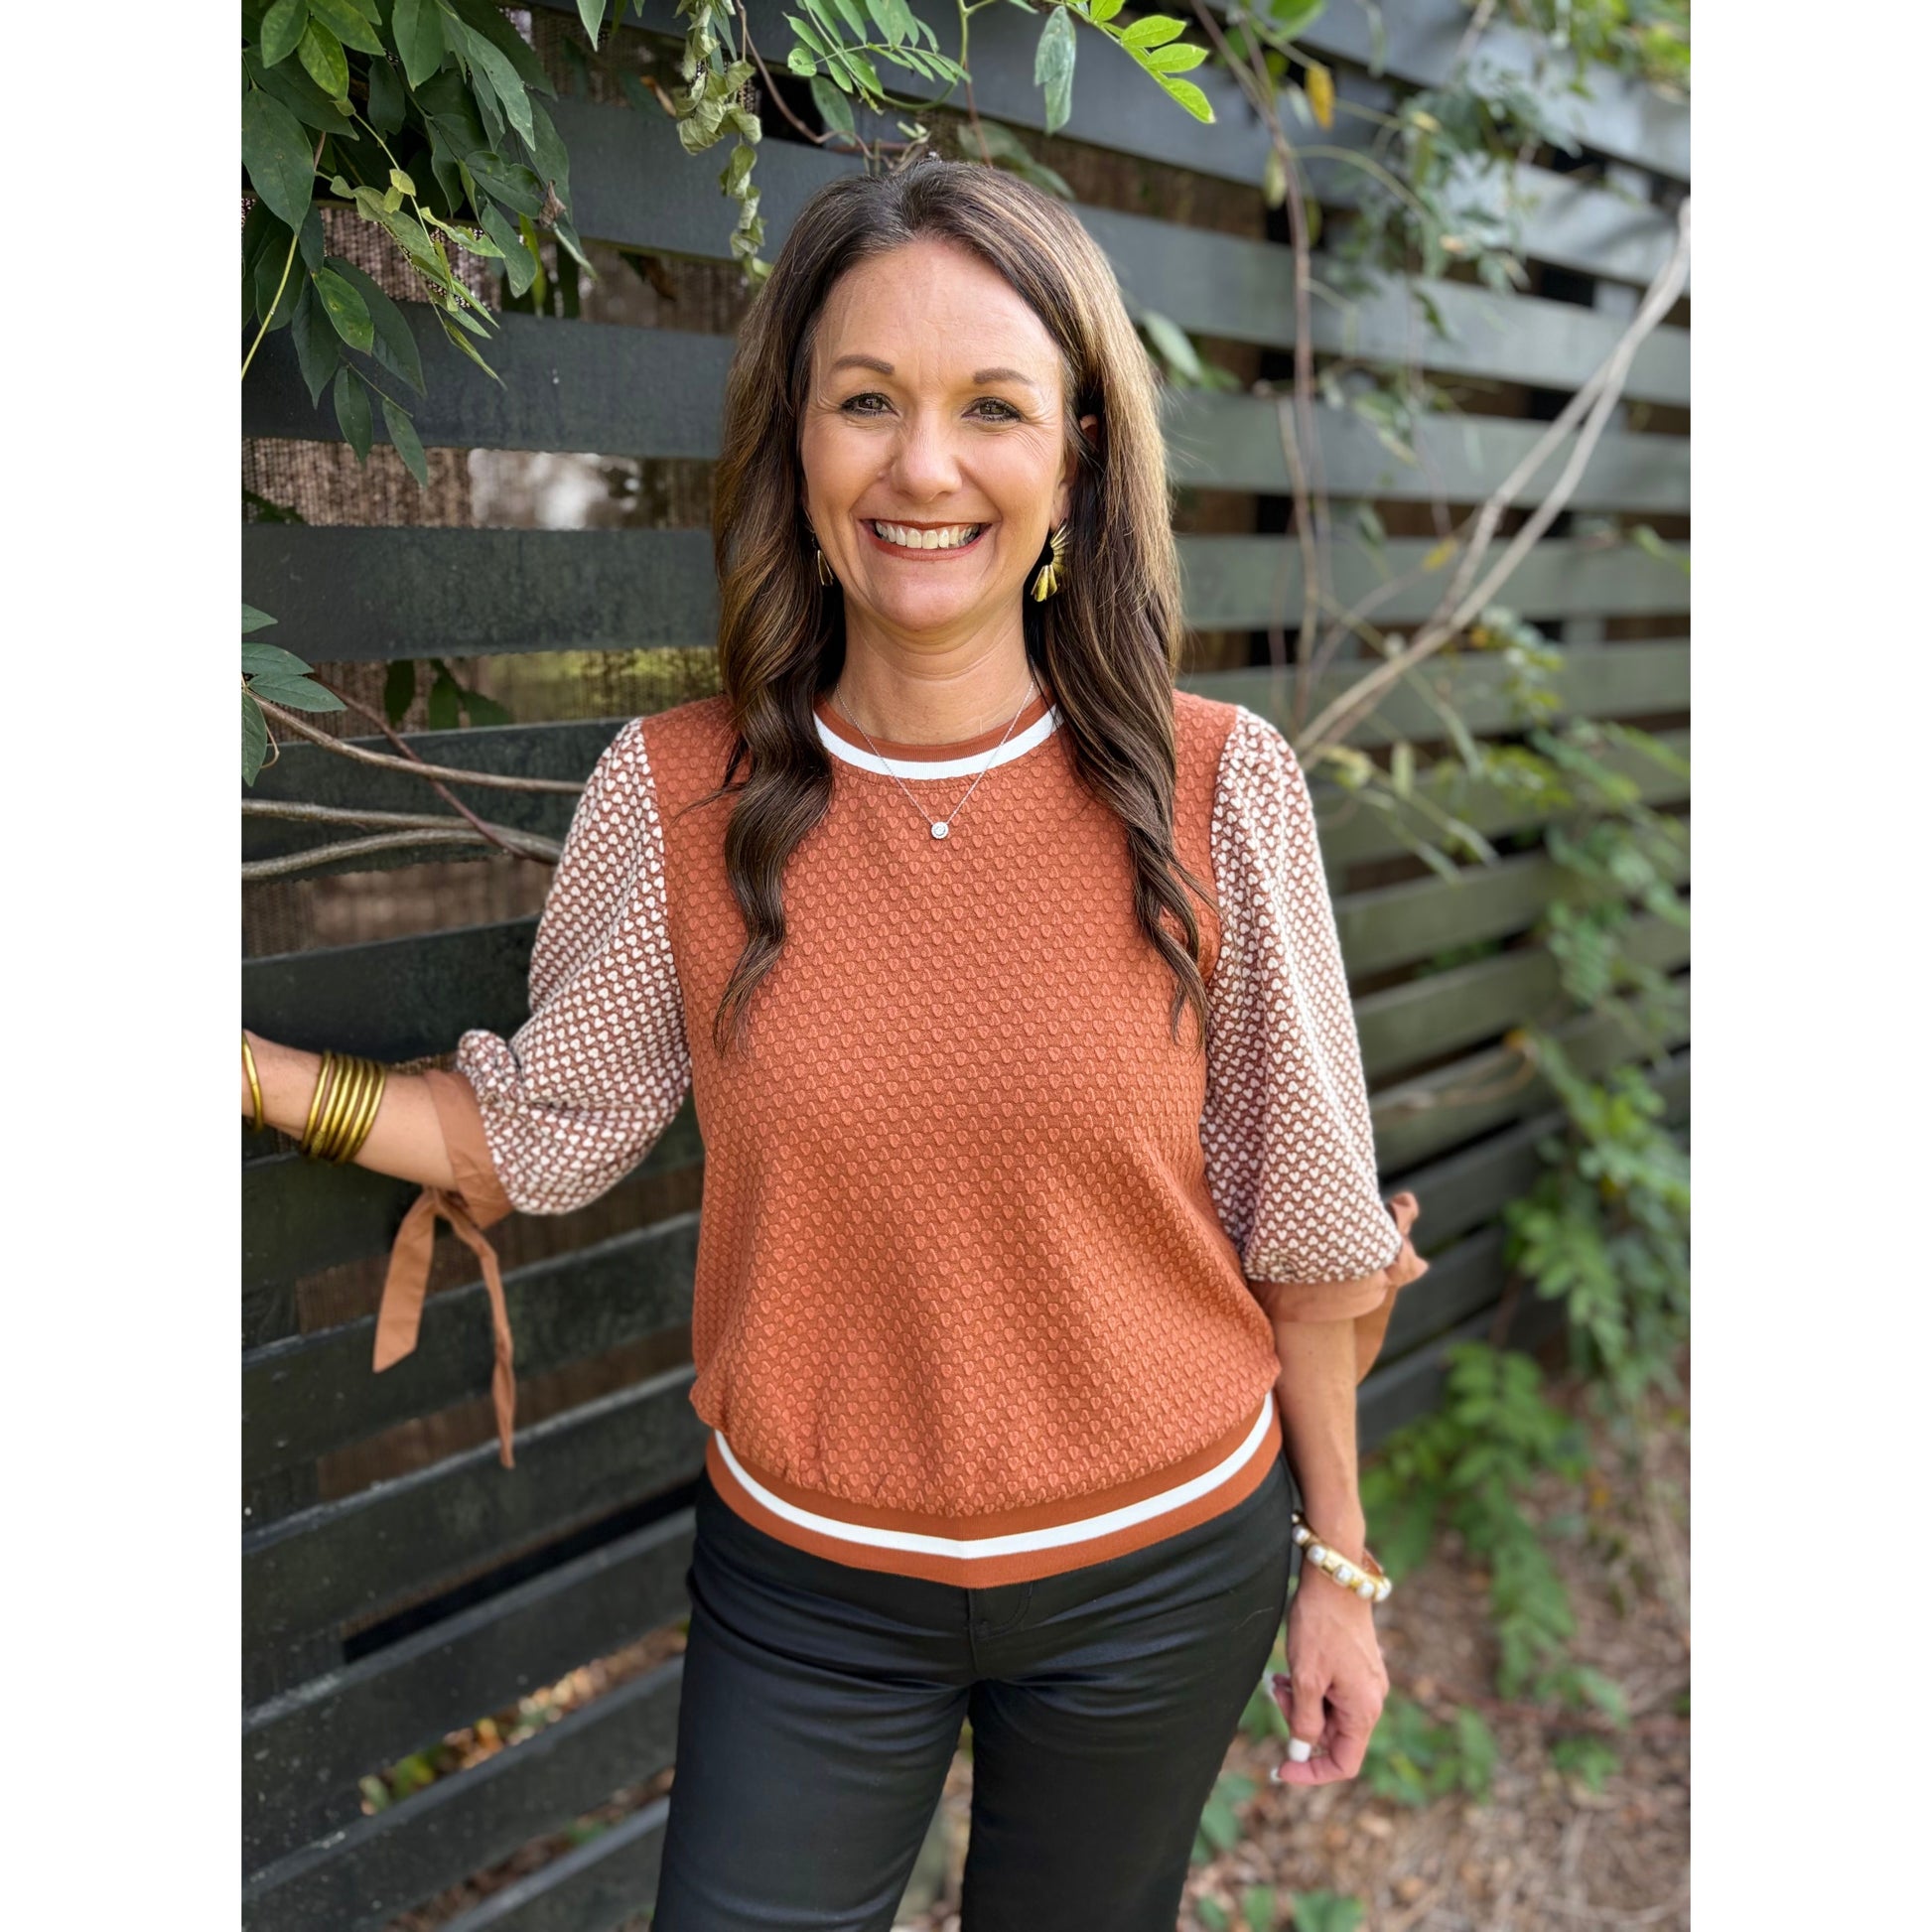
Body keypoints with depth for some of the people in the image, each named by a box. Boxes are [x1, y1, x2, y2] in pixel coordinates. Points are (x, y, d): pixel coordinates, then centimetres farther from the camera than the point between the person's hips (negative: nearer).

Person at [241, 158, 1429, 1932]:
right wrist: (253, 1070, -11)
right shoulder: (677, 799, -10)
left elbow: (1296, 1223, -5)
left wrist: (1339, 1563, 3)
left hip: (1162, 1576, 0)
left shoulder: (1218, 791, -13)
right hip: (807, 1584, 1)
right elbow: (530, 1131, 1)